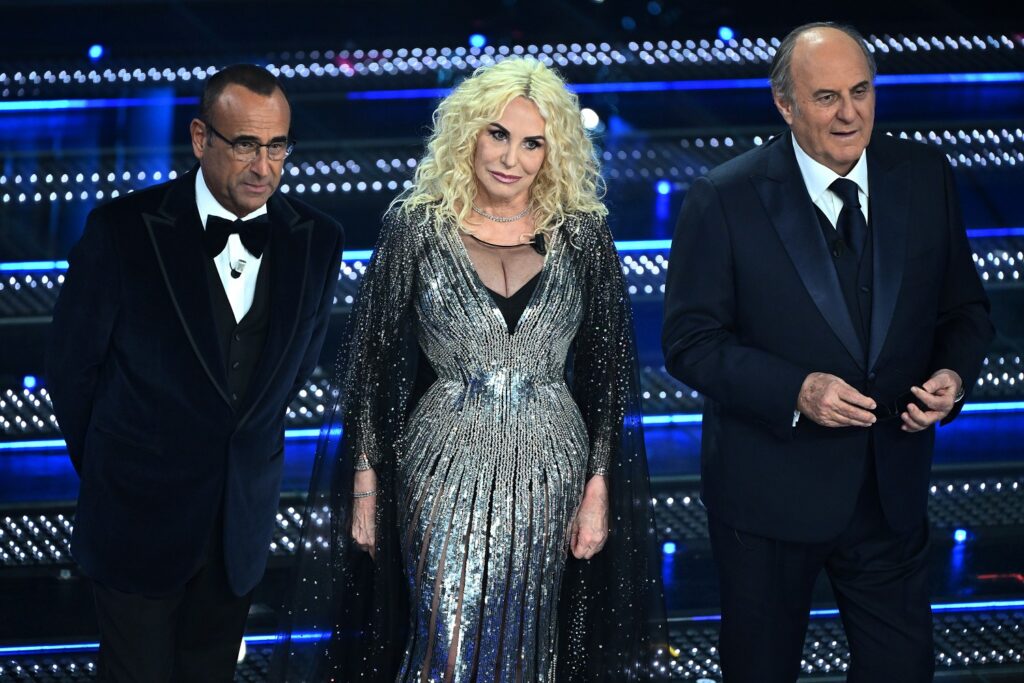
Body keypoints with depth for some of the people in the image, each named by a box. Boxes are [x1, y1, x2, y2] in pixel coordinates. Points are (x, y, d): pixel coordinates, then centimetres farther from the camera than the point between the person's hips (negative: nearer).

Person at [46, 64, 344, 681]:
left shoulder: (318, 241, -4)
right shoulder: (123, 231, -14)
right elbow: (73, 364, -3)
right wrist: (107, 466, 6)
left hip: (242, 527, 3)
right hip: (139, 516, -3)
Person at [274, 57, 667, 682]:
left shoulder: (581, 235, 2)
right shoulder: (417, 227, -1)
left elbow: (609, 372, 6)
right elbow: (373, 362, 2)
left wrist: (599, 489, 1)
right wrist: (366, 484, 0)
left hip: (549, 471, 2)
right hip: (446, 468, -2)